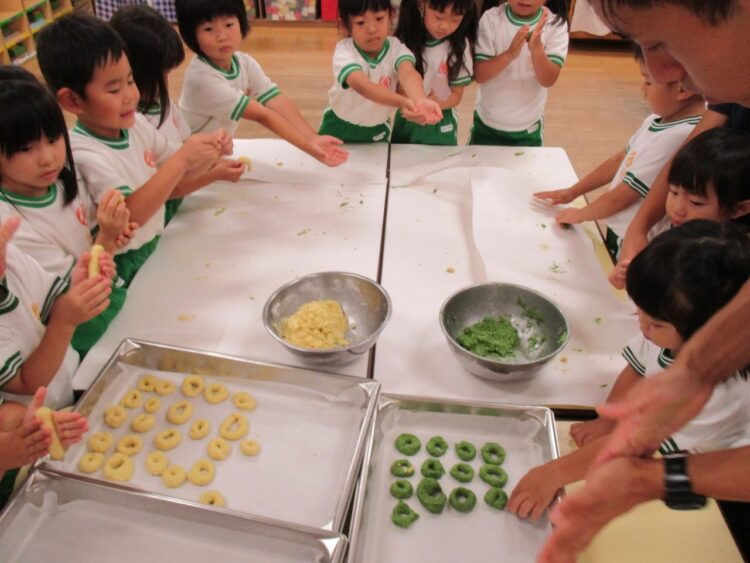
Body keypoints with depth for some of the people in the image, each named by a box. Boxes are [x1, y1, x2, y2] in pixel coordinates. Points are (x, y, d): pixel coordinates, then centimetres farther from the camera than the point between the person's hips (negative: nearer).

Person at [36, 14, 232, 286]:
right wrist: (182, 159, -31)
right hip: (126, 269, -7)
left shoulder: (135, 123, 0)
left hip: (157, 244, 7)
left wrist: (210, 153, -11)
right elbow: (130, 214, -29)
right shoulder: (85, 154, -21)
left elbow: (177, 173, 9)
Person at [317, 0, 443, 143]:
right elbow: (363, 86, -47)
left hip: (377, 131, 2)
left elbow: (408, 73, -43)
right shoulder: (344, 52, -27)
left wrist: (420, 100, -67)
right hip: (339, 129, -2)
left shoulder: (396, 48, -20)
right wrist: (402, 102, -66)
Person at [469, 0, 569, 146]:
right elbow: (479, 75, -19)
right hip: (487, 124, 0)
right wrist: (510, 53, -36)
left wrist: (537, 48, -37)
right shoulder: (492, 18, -14)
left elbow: (549, 80, -19)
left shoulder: (555, 23, -12)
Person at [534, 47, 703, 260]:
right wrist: (571, 193, 10)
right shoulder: (659, 120, -2)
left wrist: (579, 214, -7)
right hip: (618, 230, 8)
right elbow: (620, 160, 10)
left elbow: (620, 197, -23)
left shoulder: (677, 137, -29)